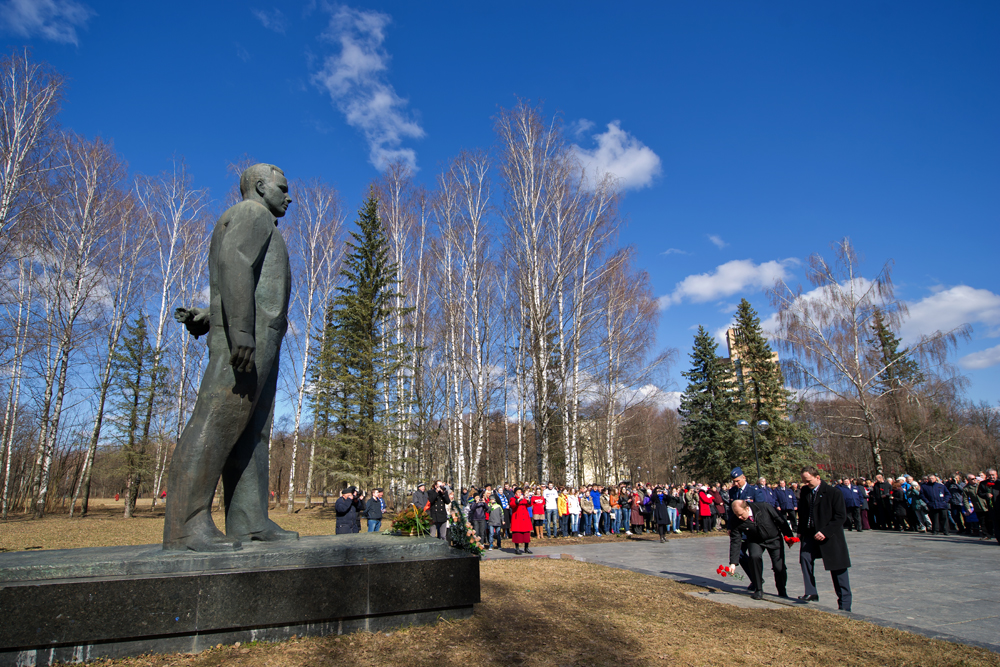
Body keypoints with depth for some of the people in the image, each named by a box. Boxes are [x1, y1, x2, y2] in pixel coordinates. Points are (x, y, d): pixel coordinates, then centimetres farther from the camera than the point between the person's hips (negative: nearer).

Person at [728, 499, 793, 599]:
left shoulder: (765, 507, -29)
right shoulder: (737, 521, -24)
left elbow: (781, 521, -12)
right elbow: (735, 542, -21)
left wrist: (789, 537, -4)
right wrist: (733, 563, -27)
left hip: (774, 539, 0)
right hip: (755, 541, 0)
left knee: (779, 567, -8)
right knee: (754, 556, -27)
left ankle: (782, 591, 23)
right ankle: (758, 589, -8)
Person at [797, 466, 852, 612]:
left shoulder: (833, 492, -14)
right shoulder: (805, 491, 3)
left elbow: (841, 516, -14)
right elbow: (802, 512, 14)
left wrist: (825, 532, -20)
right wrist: (800, 531, 8)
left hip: (830, 536, -4)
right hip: (810, 534, 4)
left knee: (838, 569, 3)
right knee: (805, 557, -15)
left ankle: (844, 604, 16)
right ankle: (811, 593, -5)